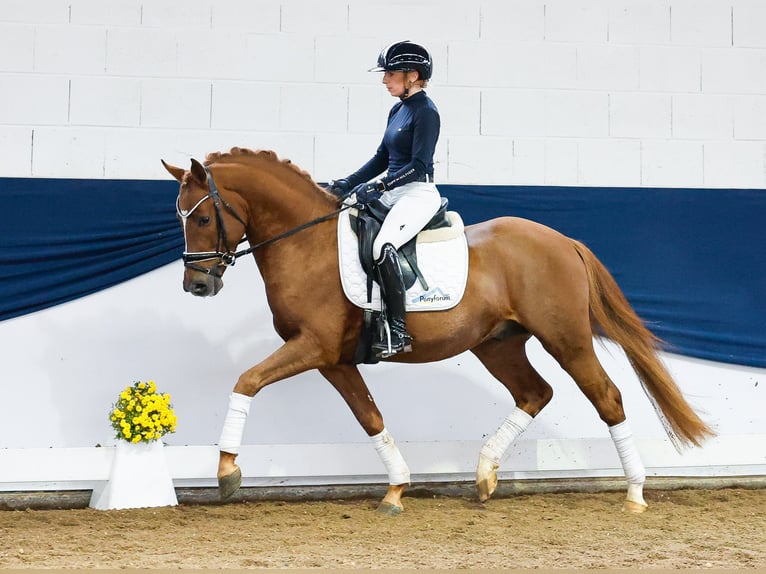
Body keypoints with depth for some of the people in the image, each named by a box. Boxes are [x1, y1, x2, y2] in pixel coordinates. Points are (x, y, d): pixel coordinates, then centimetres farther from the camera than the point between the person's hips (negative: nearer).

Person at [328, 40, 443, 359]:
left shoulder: (426, 112, -11)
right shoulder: (398, 110, 15)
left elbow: (419, 165, -19)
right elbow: (382, 158, 20)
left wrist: (378, 186, -24)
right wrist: (347, 184, 11)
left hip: (419, 193, -10)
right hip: (392, 193, 10)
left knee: (383, 246, -33)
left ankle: (398, 333, -32)